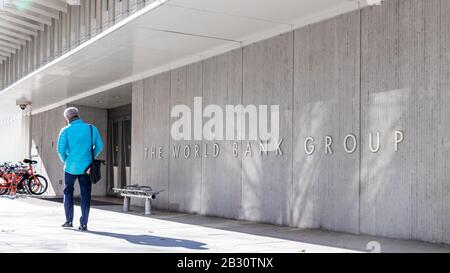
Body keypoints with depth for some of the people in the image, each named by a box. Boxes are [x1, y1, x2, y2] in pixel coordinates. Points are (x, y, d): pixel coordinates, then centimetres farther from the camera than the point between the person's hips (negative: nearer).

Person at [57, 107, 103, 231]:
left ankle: (69, 221, 16)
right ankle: (84, 224, 2)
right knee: (85, 195, 5)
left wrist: (65, 161, 9)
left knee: (68, 192, 17)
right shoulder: (92, 128, 1)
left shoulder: (66, 130, -4)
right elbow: (99, 146, 0)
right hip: (86, 167, 1)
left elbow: (61, 149, -9)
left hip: (71, 167, -1)